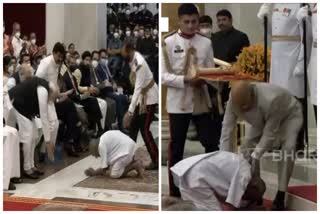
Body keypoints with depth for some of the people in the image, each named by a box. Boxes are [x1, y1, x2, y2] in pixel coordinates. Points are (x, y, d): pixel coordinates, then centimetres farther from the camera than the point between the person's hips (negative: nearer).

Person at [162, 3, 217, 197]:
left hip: (201, 101, 3)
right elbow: (164, 76, -8)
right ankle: (175, 190, 18)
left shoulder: (206, 43, 5)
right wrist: (186, 80, -22)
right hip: (178, 103, -2)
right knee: (176, 147, 6)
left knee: (211, 143, 5)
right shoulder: (169, 42, -4)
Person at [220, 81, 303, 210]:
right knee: (248, 146, -10)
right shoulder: (234, 100, -31)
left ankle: (280, 196, -17)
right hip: (261, 118, 5)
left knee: (288, 148, -24)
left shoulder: (270, 100, -46)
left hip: (289, 114, -5)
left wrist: (255, 157, -38)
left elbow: (269, 134, -36)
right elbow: (226, 128, -28)